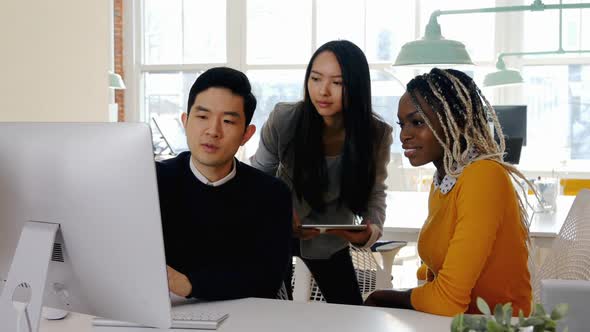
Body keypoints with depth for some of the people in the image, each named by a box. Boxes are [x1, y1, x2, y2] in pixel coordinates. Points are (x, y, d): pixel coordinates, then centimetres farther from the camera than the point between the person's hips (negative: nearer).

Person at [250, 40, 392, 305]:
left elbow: (375, 192, -2)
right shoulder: (283, 119, -23)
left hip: (331, 241, 1)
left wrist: (371, 230, -23)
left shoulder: (377, 134, -18)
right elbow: (259, 172, -6)